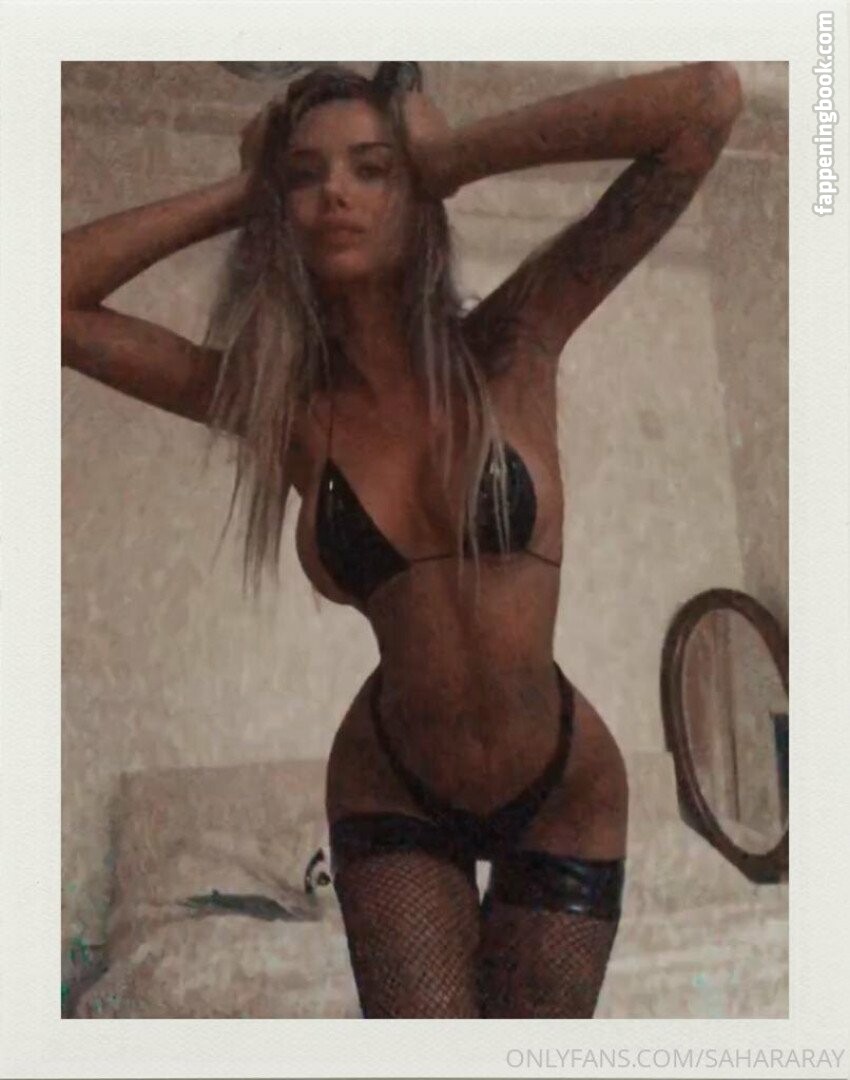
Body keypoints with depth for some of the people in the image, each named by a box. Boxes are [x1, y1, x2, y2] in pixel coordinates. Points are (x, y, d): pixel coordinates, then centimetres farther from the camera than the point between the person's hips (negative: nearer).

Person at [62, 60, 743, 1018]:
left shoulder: (508, 349, -13)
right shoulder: (279, 402, -8)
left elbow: (710, 100, -20)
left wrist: (455, 156, -16)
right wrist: (240, 197, -10)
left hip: (565, 794, 0)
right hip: (393, 794, 1)